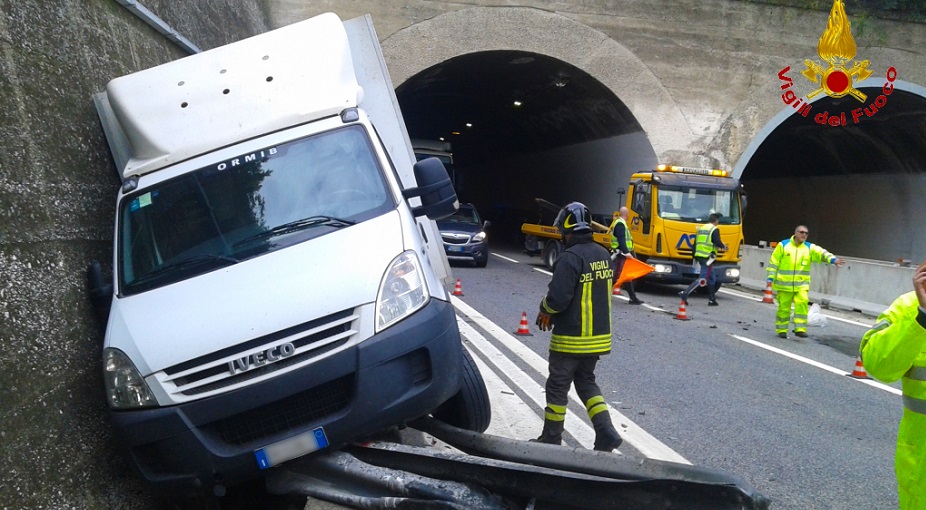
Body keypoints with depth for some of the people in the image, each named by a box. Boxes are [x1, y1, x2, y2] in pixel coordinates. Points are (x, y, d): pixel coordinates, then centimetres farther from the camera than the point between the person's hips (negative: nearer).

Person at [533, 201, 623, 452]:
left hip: (571, 339, -8)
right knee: (586, 381, 21)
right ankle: (606, 432, 11)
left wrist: (544, 309, -1)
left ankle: (551, 439, 18)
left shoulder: (570, 257, -20)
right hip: (599, 336, 8)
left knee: (557, 386, 7)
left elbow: (558, 298, -25)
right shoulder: (603, 255, 5)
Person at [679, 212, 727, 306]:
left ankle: (712, 299, 20)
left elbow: (695, 242, 20)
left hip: (699, 256, 9)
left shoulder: (701, 228, 17)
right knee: (702, 279, -10)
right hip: (708, 257, -9)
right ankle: (685, 293, -22)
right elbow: (717, 242, -16)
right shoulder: (714, 230, -7)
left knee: (712, 278, 18)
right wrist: (723, 247, 3)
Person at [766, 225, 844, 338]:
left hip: (801, 284, 1)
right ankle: (781, 330, 18)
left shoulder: (810, 248, 6)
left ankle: (800, 328, -9)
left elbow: (822, 253, -13)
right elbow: (773, 262, 3)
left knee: (802, 302, -17)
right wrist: (770, 277, -3)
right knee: (784, 307, 4)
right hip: (784, 284, -1)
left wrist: (833, 259, -32)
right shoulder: (783, 245, 2)